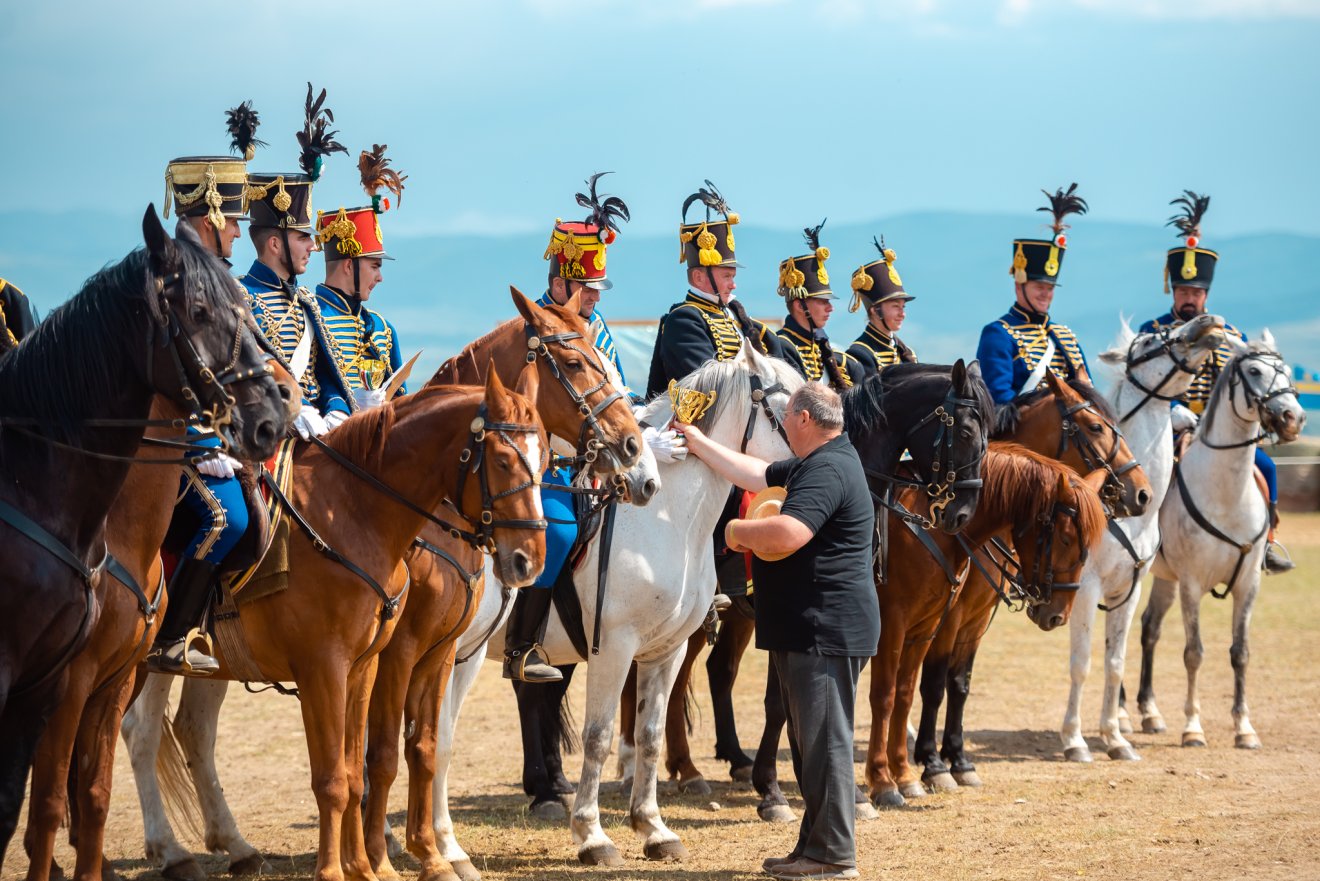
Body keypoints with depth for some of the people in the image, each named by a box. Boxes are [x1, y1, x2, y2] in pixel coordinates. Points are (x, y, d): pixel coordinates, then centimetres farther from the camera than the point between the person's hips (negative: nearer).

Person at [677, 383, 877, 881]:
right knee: (811, 740, 15)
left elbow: (787, 533, -32)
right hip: (806, 629, 11)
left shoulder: (827, 470, -18)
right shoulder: (814, 465, 17)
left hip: (826, 630, -11)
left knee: (825, 738, -8)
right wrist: (698, 444, 31)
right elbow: (756, 476, 28)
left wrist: (737, 531, -14)